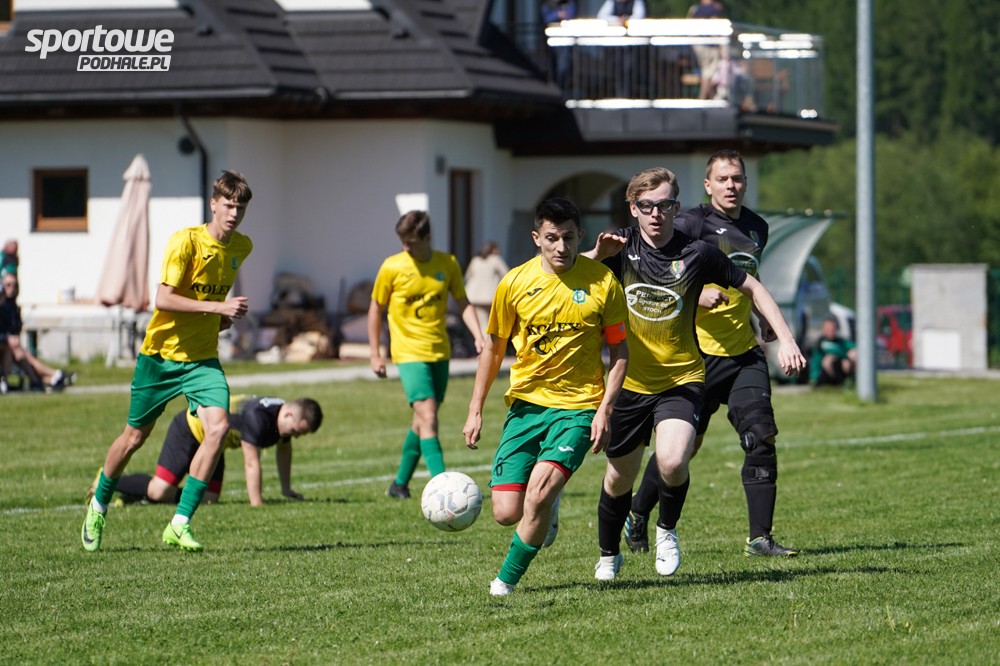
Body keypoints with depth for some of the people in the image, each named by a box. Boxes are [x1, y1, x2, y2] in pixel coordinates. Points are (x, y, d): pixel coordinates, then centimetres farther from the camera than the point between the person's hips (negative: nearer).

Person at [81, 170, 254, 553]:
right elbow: (163, 298, -24)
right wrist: (217, 307, -29)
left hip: (203, 357, 4)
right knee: (135, 436, 9)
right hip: (162, 352, -4)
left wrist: (225, 317, 6)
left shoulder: (242, 247, 3)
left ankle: (180, 525, -14)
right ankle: (98, 506, 36)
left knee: (218, 427, -19)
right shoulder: (185, 241, -17)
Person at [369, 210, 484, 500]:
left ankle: (400, 483, 26)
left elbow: (463, 303, 11)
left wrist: (478, 336, -4)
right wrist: (375, 354, 4)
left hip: (440, 353, 4)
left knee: (422, 420, 12)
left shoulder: (448, 264, 2)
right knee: (428, 417, -16)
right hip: (410, 353, -4)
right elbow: (376, 309, 4)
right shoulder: (392, 267, -6)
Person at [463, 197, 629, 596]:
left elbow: (619, 351, 4)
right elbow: (493, 347, 11)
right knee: (506, 513, -6)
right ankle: (545, 513, 31)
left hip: (578, 406, -2)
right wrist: (475, 411, 9)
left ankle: (507, 580, -3)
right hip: (526, 403, 2)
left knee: (540, 490, -23)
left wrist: (604, 410, -7)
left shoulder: (603, 282, -4)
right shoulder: (515, 283, -1)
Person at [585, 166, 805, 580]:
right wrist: (597, 254, -25)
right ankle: (608, 554, 38)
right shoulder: (621, 247, -4)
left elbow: (752, 288, 4)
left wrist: (786, 339, -4)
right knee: (619, 478, 12)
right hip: (630, 382, 2)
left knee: (672, 462, -26)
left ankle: (667, 530, 4)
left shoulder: (696, 254, -7)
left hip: (681, 380, -2)